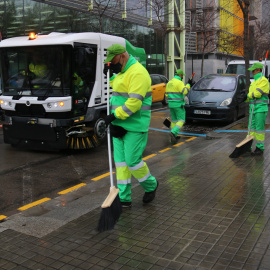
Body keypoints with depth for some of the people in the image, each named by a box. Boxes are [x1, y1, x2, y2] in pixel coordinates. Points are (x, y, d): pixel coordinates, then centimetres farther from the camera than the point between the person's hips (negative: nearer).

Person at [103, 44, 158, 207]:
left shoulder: (137, 73, -18)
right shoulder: (122, 72, 14)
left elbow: (134, 102, -25)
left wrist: (115, 115, -22)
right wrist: (110, 76, 14)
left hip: (135, 126, -10)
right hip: (120, 125, 10)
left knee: (133, 161, -4)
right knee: (120, 161, 9)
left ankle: (151, 185, 24)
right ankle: (124, 199, 16)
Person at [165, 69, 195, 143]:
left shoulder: (169, 82, 13)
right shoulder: (179, 82, -12)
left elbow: (167, 94, 15)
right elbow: (184, 91, -24)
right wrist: (188, 84, -14)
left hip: (171, 104, 8)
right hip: (178, 104, -8)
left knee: (174, 120, 16)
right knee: (181, 120, -3)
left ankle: (174, 136, 18)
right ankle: (173, 132, -22)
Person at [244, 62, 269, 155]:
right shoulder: (254, 82, 21)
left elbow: (257, 93, -19)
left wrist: (248, 95, -3)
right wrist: (246, 99, -2)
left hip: (261, 109, -9)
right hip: (253, 108, 9)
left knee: (259, 129, -6)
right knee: (251, 128, 9)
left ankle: (260, 148, 0)